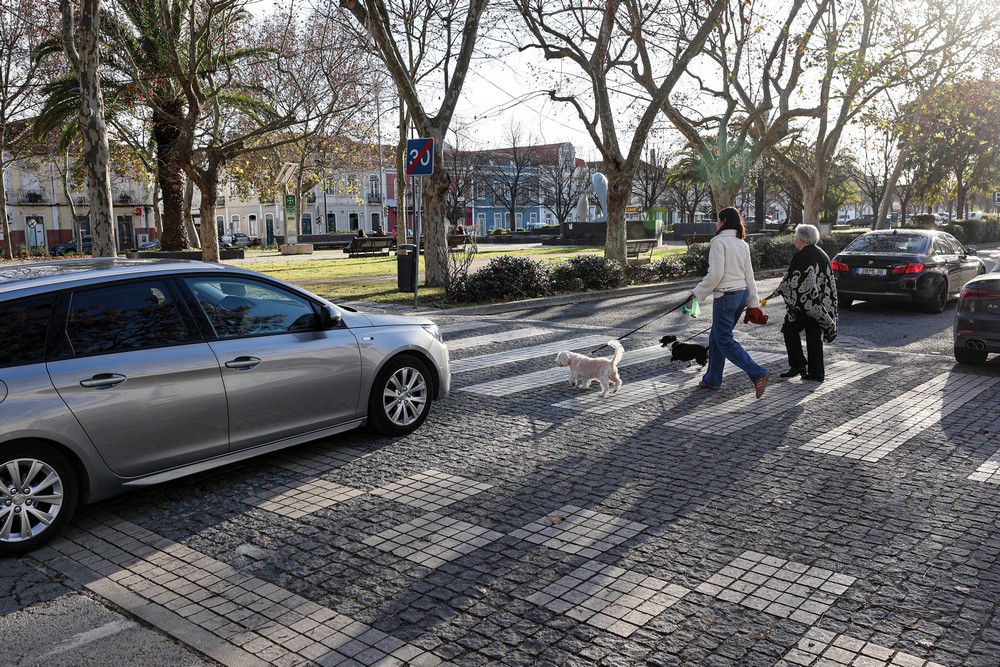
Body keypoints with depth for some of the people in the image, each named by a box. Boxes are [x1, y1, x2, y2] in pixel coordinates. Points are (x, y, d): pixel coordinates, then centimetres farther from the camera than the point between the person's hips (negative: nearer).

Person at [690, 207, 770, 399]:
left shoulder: (719, 241, -13)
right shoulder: (742, 244, 11)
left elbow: (715, 274, -19)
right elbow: (749, 276, 14)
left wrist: (698, 292, -8)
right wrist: (754, 302, 18)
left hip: (726, 296, -9)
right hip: (742, 294, 9)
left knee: (724, 341, -3)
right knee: (716, 337, 17)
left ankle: (758, 373, -13)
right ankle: (712, 379, 24)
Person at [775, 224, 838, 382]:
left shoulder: (802, 256, -14)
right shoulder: (822, 254, 12)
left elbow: (792, 279, -15)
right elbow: (829, 279, 17)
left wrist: (779, 290, 1)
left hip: (804, 303, -8)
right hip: (820, 305, 8)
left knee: (790, 329, 5)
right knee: (814, 336, 10)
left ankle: (798, 365, 2)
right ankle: (816, 372, 11)